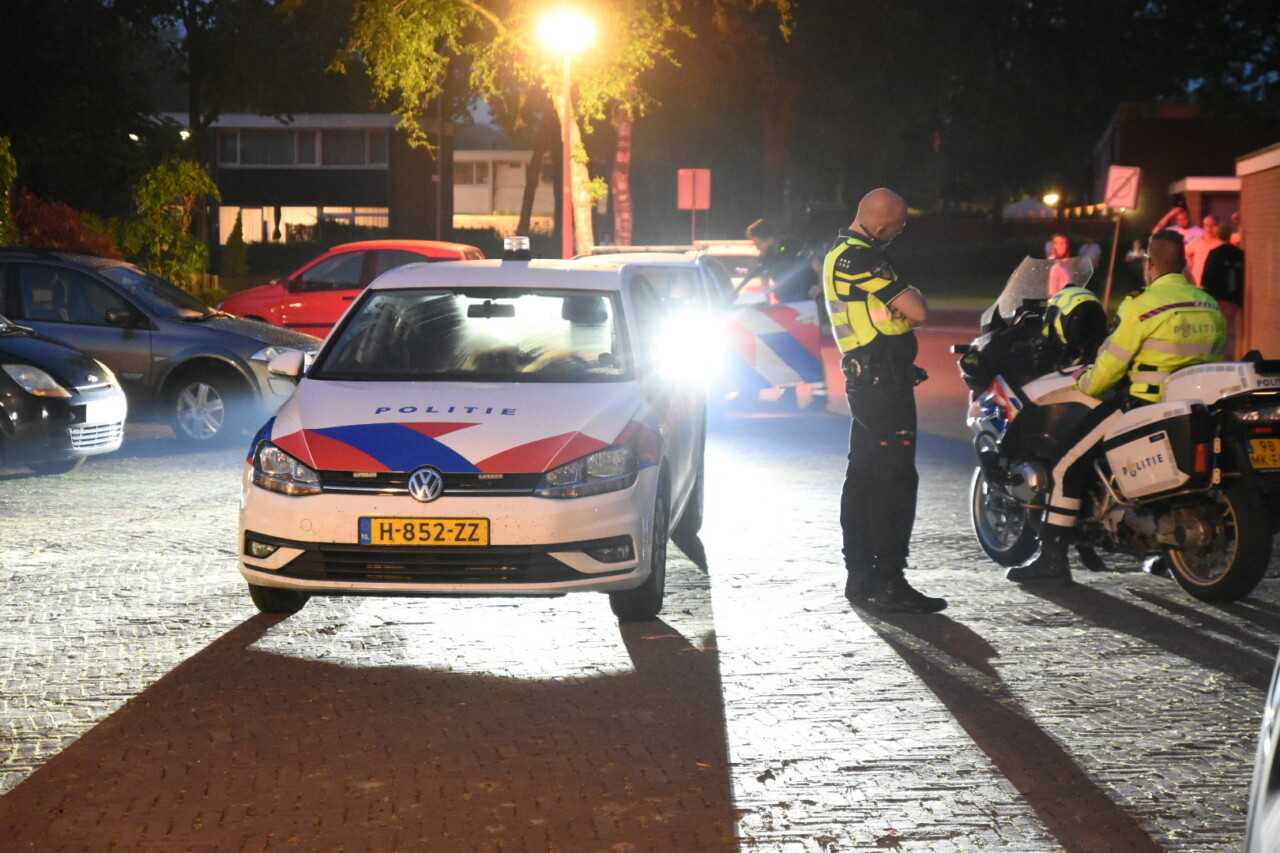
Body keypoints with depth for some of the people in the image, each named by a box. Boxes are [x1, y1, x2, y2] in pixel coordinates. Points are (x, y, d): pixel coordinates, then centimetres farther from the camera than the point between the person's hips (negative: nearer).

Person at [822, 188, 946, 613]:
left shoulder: (839, 252, 16)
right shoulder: (860, 256, -17)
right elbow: (918, 311, -19)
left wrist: (898, 309, 1)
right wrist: (911, 297, 2)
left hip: (863, 380, 11)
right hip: (884, 378, -11)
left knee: (863, 476, 13)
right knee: (897, 479, -11)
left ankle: (860, 575, 18)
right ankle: (890, 583, -12)